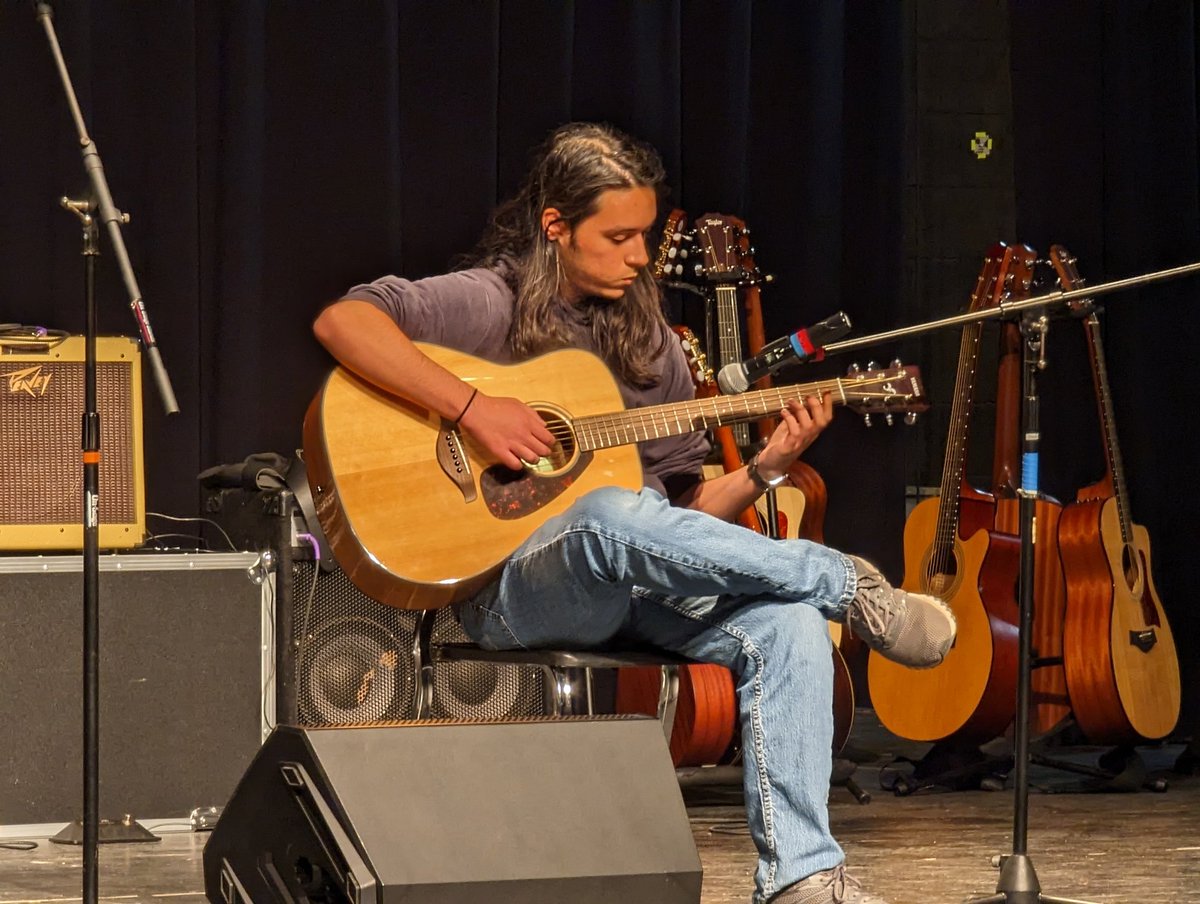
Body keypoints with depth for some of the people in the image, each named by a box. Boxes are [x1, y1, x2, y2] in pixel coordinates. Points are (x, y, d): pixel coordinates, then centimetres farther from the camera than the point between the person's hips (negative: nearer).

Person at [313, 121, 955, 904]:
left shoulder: (647, 340, 17)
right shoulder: (489, 305, 0)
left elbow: (684, 508, 17)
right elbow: (341, 321, -17)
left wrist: (766, 468, -2)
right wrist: (472, 408, -23)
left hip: (635, 591, 6)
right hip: (510, 591, -6)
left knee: (786, 623, -24)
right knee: (613, 517, -40)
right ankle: (850, 588, -24)